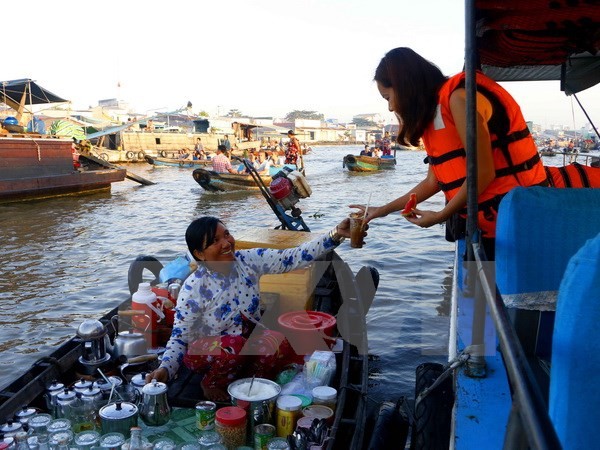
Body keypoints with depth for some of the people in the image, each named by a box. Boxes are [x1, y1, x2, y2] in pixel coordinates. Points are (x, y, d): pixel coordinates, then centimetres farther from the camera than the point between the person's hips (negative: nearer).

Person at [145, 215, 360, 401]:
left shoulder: (249, 260, -12)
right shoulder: (193, 287, -21)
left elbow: (295, 257, -17)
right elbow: (179, 337, -16)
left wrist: (335, 235, -27)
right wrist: (164, 370, -34)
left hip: (250, 342, 3)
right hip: (207, 352, -3)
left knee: (282, 342, -27)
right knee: (234, 345, -36)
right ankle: (211, 386, -3)